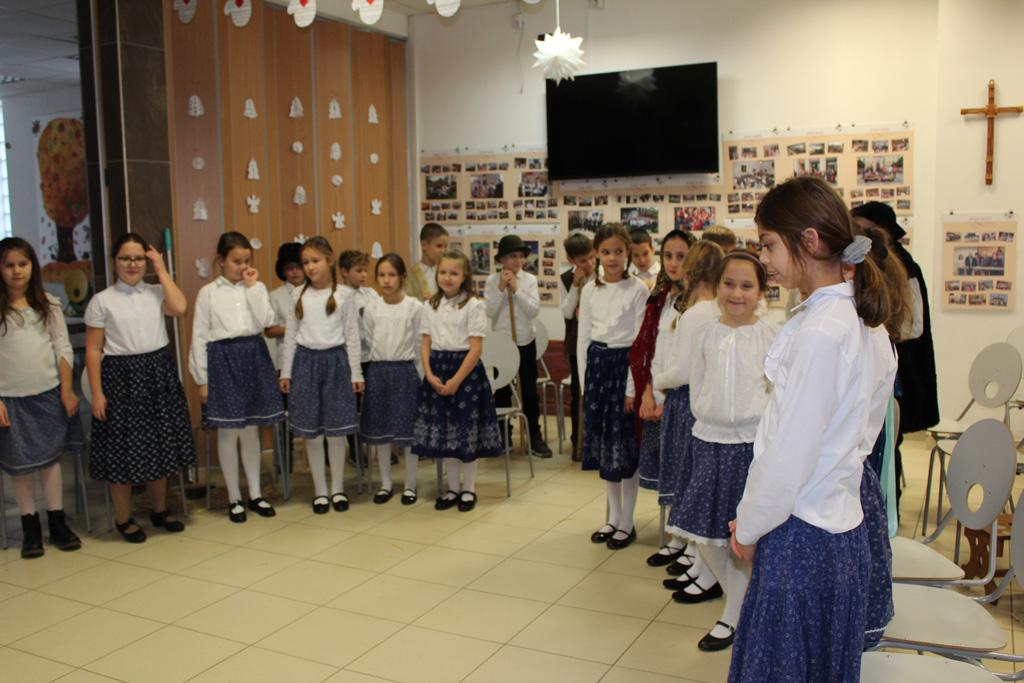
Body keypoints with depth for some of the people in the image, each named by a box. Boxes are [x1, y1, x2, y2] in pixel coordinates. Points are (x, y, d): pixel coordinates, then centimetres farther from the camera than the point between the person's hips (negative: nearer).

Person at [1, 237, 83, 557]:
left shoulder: (48, 304, 4)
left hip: (49, 394, 2)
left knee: (51, 458, 8)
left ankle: (57, 524, 19)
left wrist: (67, 390, -1)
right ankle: (30, 528, 19)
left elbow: (63, 350, 5)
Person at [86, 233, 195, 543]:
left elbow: (180, 308, -17)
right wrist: (97, 392, -10)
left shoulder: (157, 293, 5)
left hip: (159, 373, 3)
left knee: (159, 444, 12)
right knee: (124, 448, 3)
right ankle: (123, 518, 19)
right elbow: (93, 350, -3)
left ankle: (160, 510, 29)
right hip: (121, 376, -3)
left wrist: (162, 270, -8)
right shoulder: (102, 300, -2)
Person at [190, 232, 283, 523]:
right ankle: (234, 498, 16)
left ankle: (255, 493, 22)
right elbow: (200, 336, -1)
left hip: (253, 357, 2)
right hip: (223, 359, -2)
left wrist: (253, 286, -10)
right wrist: (202, 379, -4)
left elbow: (265, 321, -11)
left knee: (251, 430, 11)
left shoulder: (257, 288, 6)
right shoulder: (208, 292, -1)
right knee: (228, 432, 4)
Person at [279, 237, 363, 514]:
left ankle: (338, 488, 19)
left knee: (336, 430, 3)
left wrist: (356, 373, 0)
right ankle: (320, 490, 18)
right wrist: (285, 371, 6)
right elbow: (290, 335, 8)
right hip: (305, 361, 2)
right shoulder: (298, 295, 5)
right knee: (311, 431, 6)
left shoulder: (344, 296, -1)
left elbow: (352, 337, 1)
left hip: (335, 361, -2)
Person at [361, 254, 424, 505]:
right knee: (379, 429, 9)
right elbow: (370, 341, 8)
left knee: (409, 429, 1)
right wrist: (381, 366, 3)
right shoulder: (371, 309, 2)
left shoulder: (415, 307, -6)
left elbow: (420, 343, -4)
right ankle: (386, 483, 22)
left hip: (405, 370, -3)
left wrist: (422, 374, -5)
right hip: (377, 370, 3)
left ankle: (410, 485, 14)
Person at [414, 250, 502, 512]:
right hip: (437, 370, 5)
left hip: (465, 370, -5)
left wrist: (456, 380, -17)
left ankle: (469, 489, 18)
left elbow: (476, 348, -13)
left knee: (467, 431, 3)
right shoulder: (431, 306, 7)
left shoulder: (474, 306, -9)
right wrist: (430, 375, -8)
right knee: (443, 431, 10)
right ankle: (453, 488, 23)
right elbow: (426, 344, 6)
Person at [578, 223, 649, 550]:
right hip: (596, 363, 5)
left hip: (625, 363, -5)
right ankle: (613, 516, 26)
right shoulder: (590, 290, 6)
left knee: (626, 443, 2)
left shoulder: (638, 290, -7)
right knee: (603, 440, 12)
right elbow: (583, 338, 9)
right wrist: (584, 381, 5)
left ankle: (626, 523, 15)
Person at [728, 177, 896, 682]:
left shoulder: (819, 331, -22)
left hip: (803, 539, -9)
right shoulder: (853, 318, 6)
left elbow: (790, 454, -21)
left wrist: (749, 528, -5)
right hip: (840, 528, 9)